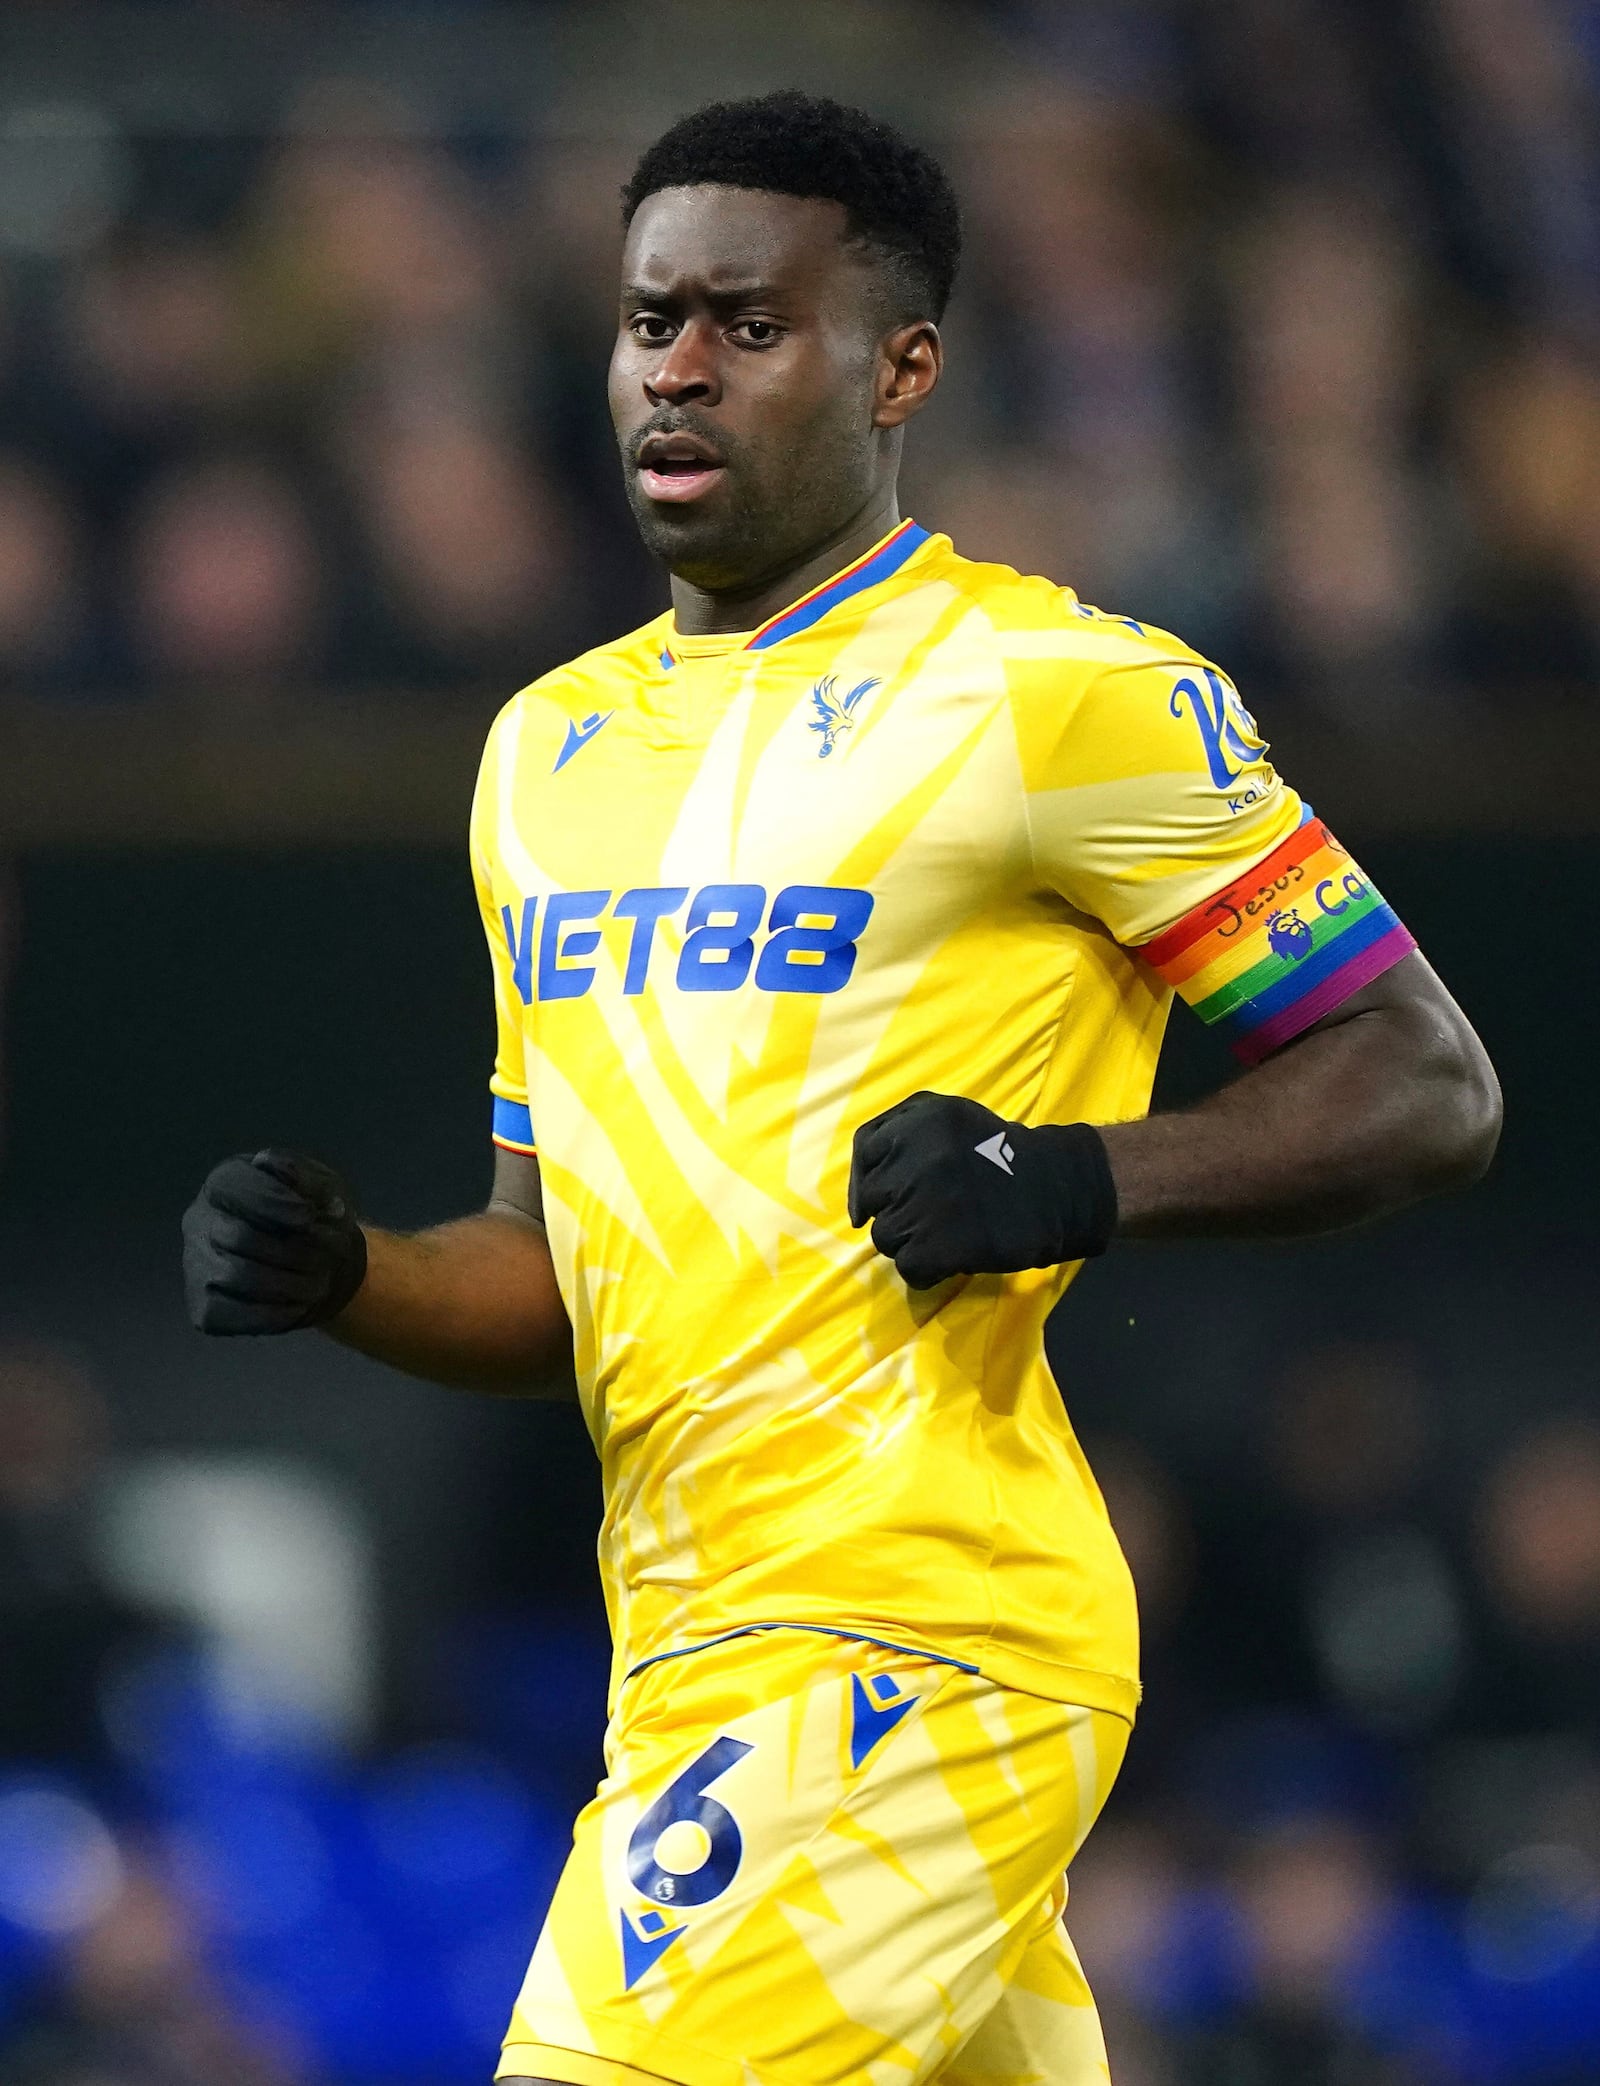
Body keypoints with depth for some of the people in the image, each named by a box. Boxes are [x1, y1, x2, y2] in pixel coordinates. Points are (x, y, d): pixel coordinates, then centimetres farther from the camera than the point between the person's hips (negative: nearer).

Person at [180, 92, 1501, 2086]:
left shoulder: (1061, 691, -5)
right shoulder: (551, 743, 18)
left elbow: (1427, 1091, -3)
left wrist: (1084, 1182, -17)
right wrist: (346, 1278, 2)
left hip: (913, 1651, -8)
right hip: (686, 1658, 8)